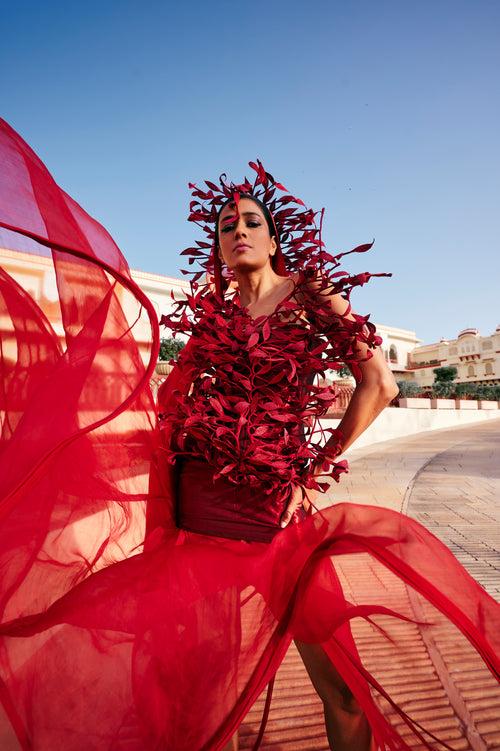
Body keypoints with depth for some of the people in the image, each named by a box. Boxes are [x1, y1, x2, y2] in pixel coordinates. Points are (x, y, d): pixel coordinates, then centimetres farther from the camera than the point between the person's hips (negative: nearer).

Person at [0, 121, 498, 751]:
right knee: (198, 658, 15)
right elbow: (171, 393, 13)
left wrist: (317, 466, -3)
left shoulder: (310, 290, 1)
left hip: (273, 499, -3)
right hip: (194, 491, 4)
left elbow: (376, 385, -5)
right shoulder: (213, 309, 10)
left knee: (337, 678, 1)